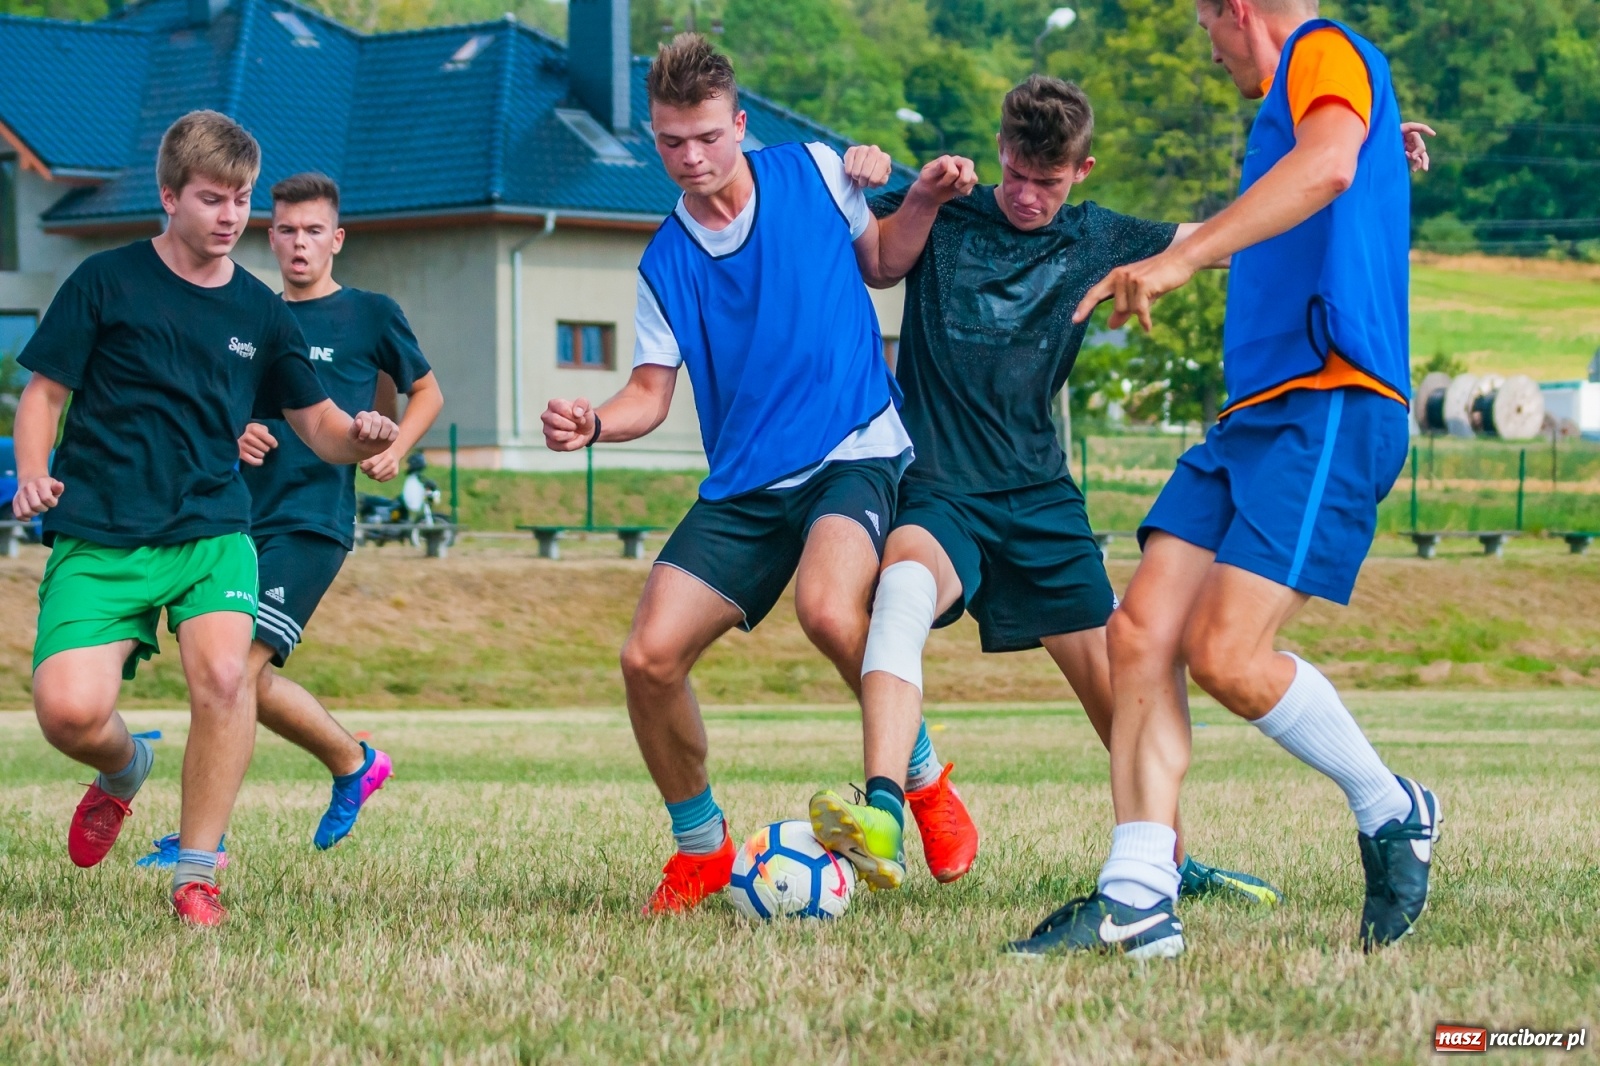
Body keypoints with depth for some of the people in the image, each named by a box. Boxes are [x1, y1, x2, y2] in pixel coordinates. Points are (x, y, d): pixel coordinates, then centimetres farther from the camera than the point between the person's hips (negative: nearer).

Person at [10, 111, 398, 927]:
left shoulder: (260, 313, 10)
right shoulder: (107, 282, 2)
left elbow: (315, 421, 16)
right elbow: (44, 390, 5)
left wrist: (360, 437, -7)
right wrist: (33, 475, -14)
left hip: (212, 529, 2)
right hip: (100, 536, -2)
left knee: (222, 672, -27)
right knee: (68, 709, -19)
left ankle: (197, 874, -11)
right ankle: (126, 770, 20)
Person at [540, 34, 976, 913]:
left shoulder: (813, 173, 0)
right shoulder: (665, 263, 4)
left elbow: (882, 258, 17)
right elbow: (652, 391, 7)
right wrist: (595, 424, -16)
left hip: (853, 454, -3)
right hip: (741, 488, 4)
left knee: (827, 609, -34)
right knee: (649, 658, -11)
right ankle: (699, 848, 14)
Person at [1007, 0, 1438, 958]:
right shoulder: (1285, 107, 28)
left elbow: (1328, 167, -25)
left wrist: (1181, 259, -29)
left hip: (1328, 405, -10)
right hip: (1256, 412, 10)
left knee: (1225, 654, -18)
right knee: (1142, 634, -5)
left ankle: (1392, 812, 5)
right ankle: (1138, 902, -8)